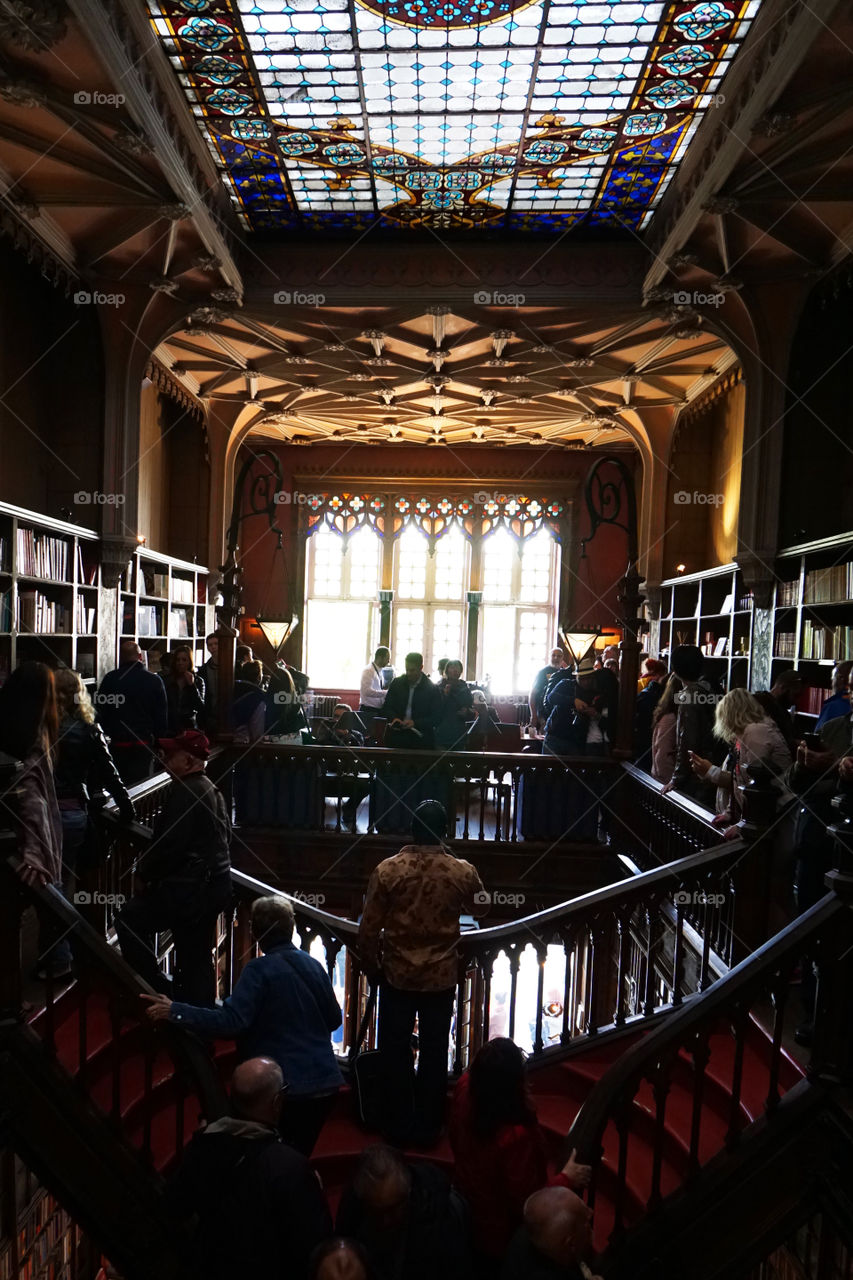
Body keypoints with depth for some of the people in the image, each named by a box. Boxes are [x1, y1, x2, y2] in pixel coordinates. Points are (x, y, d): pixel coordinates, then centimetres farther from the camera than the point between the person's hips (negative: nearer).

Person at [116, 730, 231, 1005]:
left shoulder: (185, 792, -19)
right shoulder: (213, 791, 12)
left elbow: (169, 845, -21)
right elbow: (225, 836, 20)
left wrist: (145, 871, -3)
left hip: (188, 889, -10)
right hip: (216, 886, 10)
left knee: (129, 920, 1)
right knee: (196, 955, 17)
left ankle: (159, 990, 4)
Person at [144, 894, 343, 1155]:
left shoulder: (259, 970, -15)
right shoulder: (314, 966, 2)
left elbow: (231, 1022, -24)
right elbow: (334, 1020, 10)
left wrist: (174, 1011, -21)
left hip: (286, 1089, -5)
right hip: (325, 1084, 6)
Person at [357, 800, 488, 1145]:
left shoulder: (387, 869, -15)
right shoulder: (463, 872, -12)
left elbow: (368, 930, -10)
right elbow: (481, 908, 9)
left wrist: (372, 967, 5)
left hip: (397, 976, -1)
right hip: (441, 977, 1)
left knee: (396, 1052, 16)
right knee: (434, 1053, 16)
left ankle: (399, 1126, 28)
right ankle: (428, 1128, 29)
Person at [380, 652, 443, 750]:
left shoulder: (432, 688, -3)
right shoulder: (396, 683, 6)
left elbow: (436, 717, -5)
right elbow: (386, 708, 9)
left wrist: (415, 723, -19)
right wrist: (394, 718, -12)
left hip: (420, 739, -2)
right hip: (396, 737, 2)